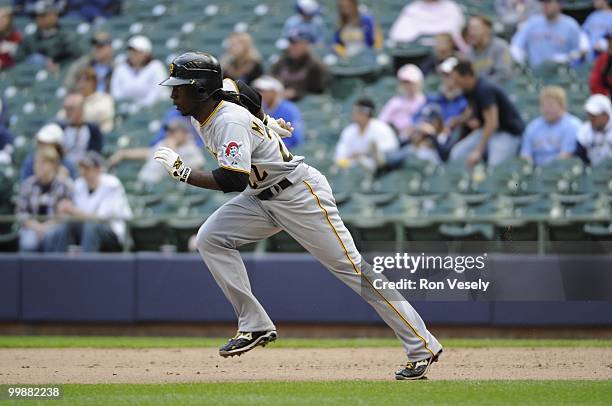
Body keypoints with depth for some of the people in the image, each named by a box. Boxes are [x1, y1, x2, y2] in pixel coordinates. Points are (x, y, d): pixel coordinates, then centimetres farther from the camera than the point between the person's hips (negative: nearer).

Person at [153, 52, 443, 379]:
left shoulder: (231, 121, -25)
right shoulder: (202, 117, 4)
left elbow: (233, 180, -35)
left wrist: (182, 171, -30)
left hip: (301, 196, -9)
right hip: (262, 198, 9)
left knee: (352, 269, -8)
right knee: (210, 239, -6)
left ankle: (423, 347, -4)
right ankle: (255, 326, -3)